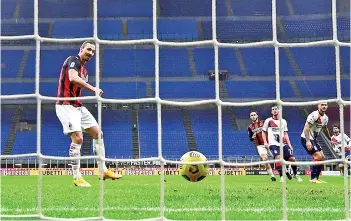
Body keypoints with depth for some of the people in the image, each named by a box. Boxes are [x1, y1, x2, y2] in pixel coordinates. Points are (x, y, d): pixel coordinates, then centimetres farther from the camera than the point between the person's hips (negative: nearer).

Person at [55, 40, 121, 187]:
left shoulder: (84, 69, 18)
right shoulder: (73, 60, -9)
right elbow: (73, 78, -30)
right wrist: (94, 89, -33)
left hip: (78, 106, 10)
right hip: (66, 106, -10)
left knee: (98, 133, 8)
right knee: (77, 138, -18)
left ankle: (103, 171, 16)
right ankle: (77, 177, -10)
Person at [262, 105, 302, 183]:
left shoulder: (283, 121, 15)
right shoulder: (268, 121, 6)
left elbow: (285, 134, 17)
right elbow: (264, 132, 13)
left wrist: (289, 144, 7)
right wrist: (265, 142, 0)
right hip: (273, 144, -4)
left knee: (292, 158, -4)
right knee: (278, 157, -28)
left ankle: (295, 174, 21)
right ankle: (282, 176, -23)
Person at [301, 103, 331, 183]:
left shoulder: (325, 118, 8)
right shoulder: (314, 115, -20)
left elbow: (325, 130, 26)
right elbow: (306, 128, -26)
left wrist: (330, 139, 33)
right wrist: (307, 141, -34)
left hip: (313, 139, 10)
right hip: (306, 138, -10)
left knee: (322, 158, 7)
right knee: (318, 156, -17)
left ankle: (316, 177, 14)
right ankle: (313, 178, -12)